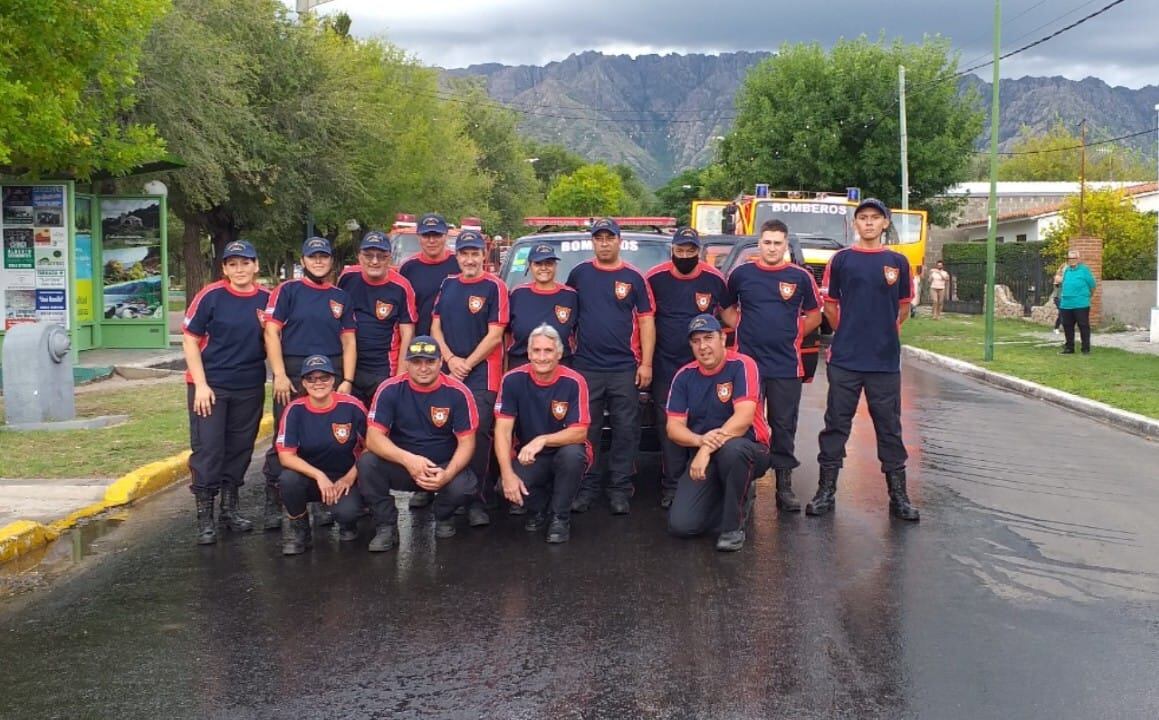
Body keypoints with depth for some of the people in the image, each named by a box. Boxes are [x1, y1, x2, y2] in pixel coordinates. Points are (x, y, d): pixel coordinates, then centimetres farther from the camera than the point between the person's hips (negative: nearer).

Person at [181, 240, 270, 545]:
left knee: (240, 448, 12)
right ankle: (204, 517, 5)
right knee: (207, 449, -3)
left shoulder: (267, 299, 1)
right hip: (210, 385, -3)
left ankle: (230, 508, 28)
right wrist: (201, 384, -11)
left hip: (250, 387, 3)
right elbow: (190, 340, -5)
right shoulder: (211, 296, -8)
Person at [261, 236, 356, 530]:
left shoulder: (341, 297, 13)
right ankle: (274, 503, 3)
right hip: (293, 375, -3)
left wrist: (347, 381, 1)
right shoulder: (287, 290, 3)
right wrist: (280, 375, -11)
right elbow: (272, 332, -3)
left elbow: (349, 341, 12)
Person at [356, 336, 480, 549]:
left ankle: (443, 516, 7)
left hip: (443, 467, -1)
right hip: (401, 465, 1)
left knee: (464, 487, -32)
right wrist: (408, 459, -35)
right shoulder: (390, 390, -11)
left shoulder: (457, 393, -10)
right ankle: (386, 526, -7)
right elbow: (373, 437, -17)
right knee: (367, 462, -28)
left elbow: (466, 442, -9)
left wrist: (448, 474, -29)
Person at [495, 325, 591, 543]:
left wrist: (542, 440, -38)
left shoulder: (574, 382, -16)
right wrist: (508, 474, -25)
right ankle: (538, 508, 10)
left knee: (572, 453, -36)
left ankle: (560, 517, -10)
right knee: (509, 488, -29)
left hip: (563, 452, -1)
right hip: (527, 457, 1)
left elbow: (579, 432, -20)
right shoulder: (513, 380, -12)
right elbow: (503, 430, -13)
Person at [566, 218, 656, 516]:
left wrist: (646, 363, -4)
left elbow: (646, 322, 3)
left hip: (625, 368, -1)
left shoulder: (634, 278, 4)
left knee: (625, 431, 1)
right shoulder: (579, 274, 7)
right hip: (586, 367, 1)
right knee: (586, 431, 4)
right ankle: (587, 488, 12)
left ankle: (620, 490, 9)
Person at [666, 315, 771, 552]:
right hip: (702, 457, 4)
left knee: (731, 448, -42)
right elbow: (674, 427, -1)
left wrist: (709, 447, -29)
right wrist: (700, 440, -23)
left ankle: (734, 526, -18)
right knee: (681, 525, -15)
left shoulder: (742, 366, -12)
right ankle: (740, 499, 15)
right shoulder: (684, 376, 3)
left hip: (747, 450, -4)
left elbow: (743, 418, -23)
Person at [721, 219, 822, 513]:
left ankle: (784, 486, 13)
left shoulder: (800, 277, 3)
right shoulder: (740, 274, 4)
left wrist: (793, 335, 3)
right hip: (748, 362, 0)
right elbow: (727, 309, 16)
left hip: (787, 365, 0)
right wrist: (743, 330, 4)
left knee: (784, 427, 5)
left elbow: (814, 315, 12)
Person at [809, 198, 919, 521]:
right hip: (844, 359, -1)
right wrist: (846, 332, 7)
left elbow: (904, 307, 14)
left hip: (886, 359, 1)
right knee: (836, 424, 4)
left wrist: (886, 332, 8)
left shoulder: (898, 262, 6)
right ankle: (826, 491, 11)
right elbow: (829, 304, 10)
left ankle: (898, 495, 13)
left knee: (889, 427, 7)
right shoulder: (840, 260, 3)